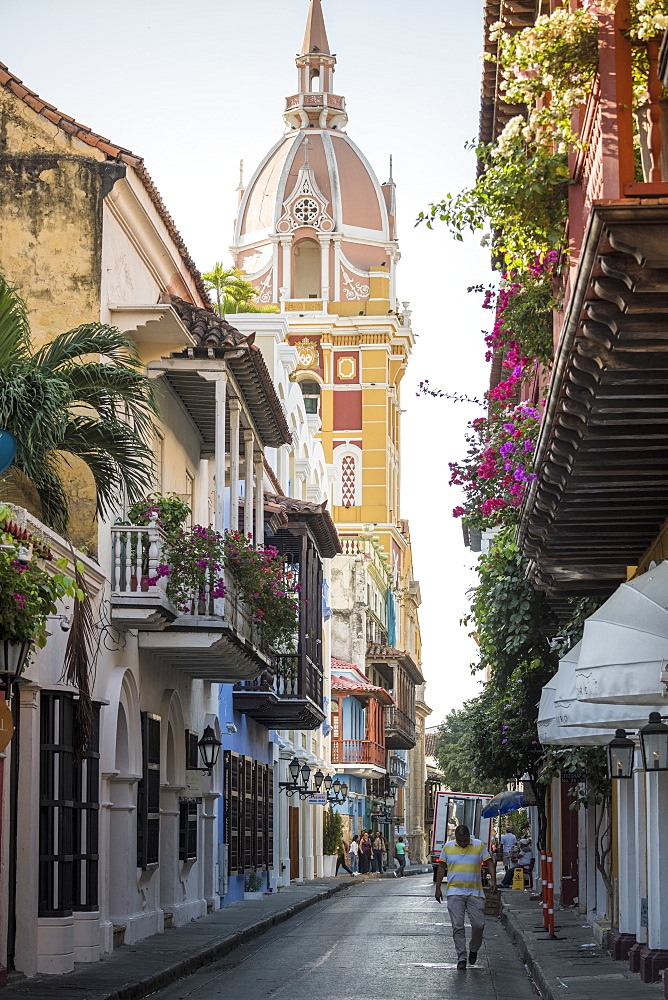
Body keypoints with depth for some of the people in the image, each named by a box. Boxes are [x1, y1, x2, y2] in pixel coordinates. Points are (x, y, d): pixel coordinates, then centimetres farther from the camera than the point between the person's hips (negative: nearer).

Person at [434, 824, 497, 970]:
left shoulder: (479, 846, 3)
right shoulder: (448, 847, 5)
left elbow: (489, 862, 6)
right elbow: (442, 867, 12)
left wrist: (493, 881, -7)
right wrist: (438, 888, 9)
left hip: (475, 892, 0)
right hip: (454, 892, 0)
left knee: (479, 924, -4)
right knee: (457, 926, -5)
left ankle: (473, 950, 22)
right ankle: (461, 958, 0)